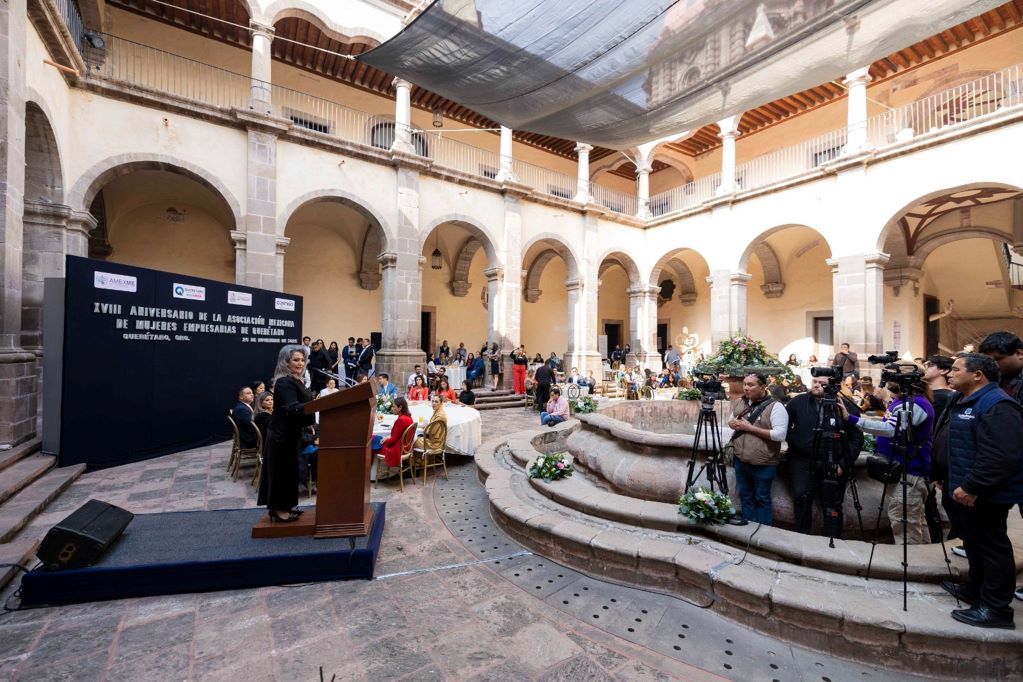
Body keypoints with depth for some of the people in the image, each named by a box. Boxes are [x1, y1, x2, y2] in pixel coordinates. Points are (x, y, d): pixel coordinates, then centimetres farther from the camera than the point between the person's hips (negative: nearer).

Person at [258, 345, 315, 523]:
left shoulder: (295, 381, 10)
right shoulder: (284, 383, -21)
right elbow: (292, 409, -33)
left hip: (289, 433, 10)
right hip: (282, 434, -10)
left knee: (288, 469, 16)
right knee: (283, 470, 0)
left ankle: (282, 506, 28)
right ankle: (279, 510, 12)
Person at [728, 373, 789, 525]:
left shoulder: (775, 407, -14)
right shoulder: (739, 403, 5)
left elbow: (780, 434, -22)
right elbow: (730, 421, 19)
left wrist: (751, 428, -21)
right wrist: (733, 424, -6)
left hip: (763, 464, -6)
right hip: (741, 460, 6)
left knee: (762, 499, 11)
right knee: (745, 496, 17)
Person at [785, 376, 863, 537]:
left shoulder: (846, 406, -1)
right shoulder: (798, 402, 2)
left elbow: (857, 438, 0)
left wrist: (843, 463, -6)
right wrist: (794, 442, -2)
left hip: (833, 464, 0)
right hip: (802, 459, 0)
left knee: (832, 504, 8)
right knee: (801, 497, -10)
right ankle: (801, 536, 8)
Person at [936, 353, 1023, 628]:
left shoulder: (997, 405, -21)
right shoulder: (961, 401, 12)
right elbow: (947, 445, 22)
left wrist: (971, 487, -25)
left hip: (984, 495, -10)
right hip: (965, 490, 10)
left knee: (991, 546, 1)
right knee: (974, 542, 21)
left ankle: (996, 609, 13)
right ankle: (976, 589, 35)